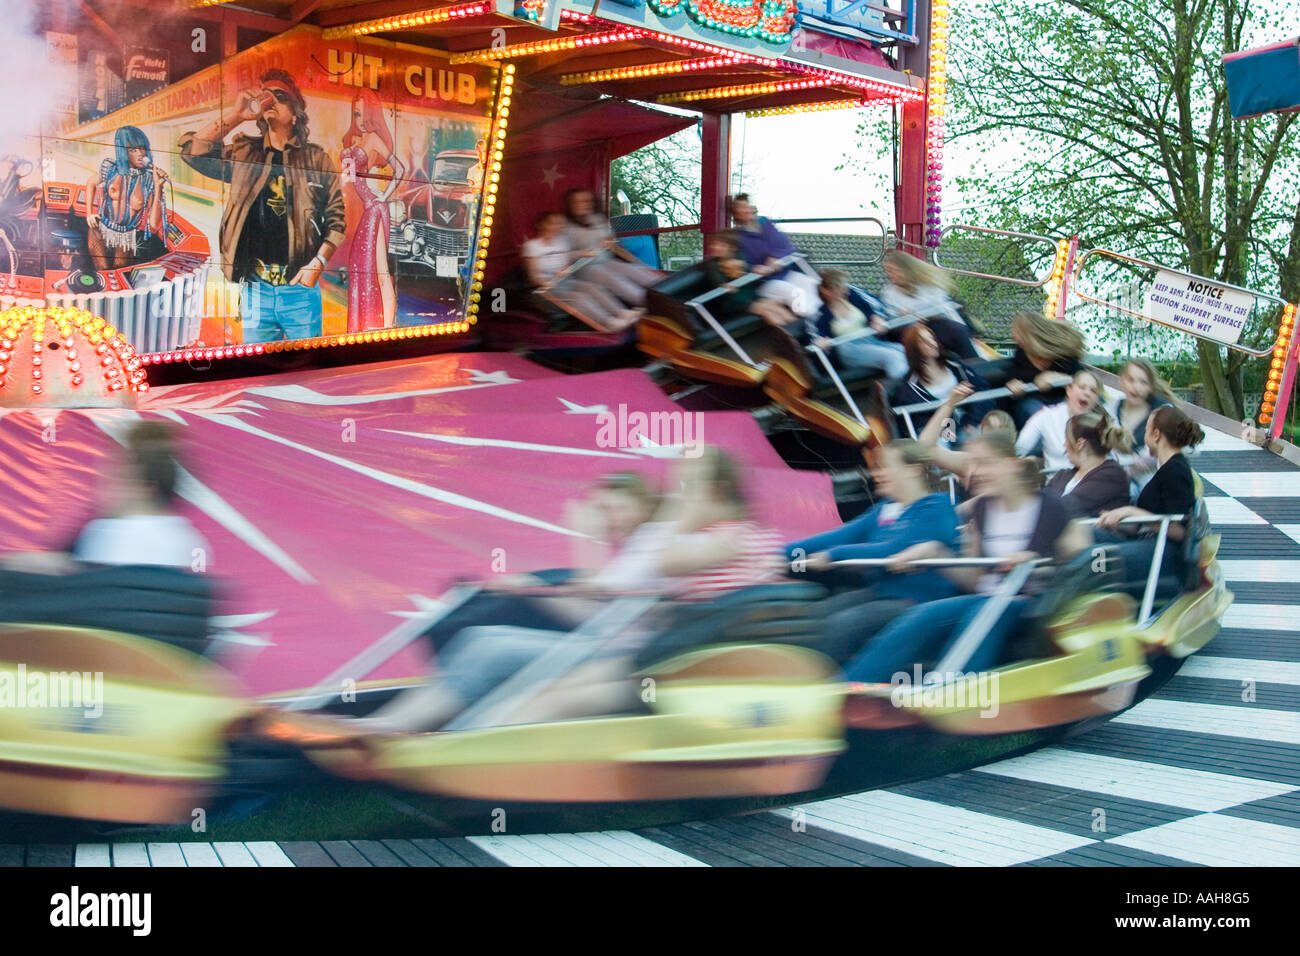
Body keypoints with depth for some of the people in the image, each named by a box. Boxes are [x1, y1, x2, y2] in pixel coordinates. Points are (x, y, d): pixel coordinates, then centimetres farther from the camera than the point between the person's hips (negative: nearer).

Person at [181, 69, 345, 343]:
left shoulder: (316, 159, 7)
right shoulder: (244, 155, 11)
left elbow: (336, 219, 5)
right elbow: (192, 151, -1)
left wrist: (318, 263, -8)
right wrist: (234, 115, -7)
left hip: (300, 284, -1)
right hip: (255, 287, 1)